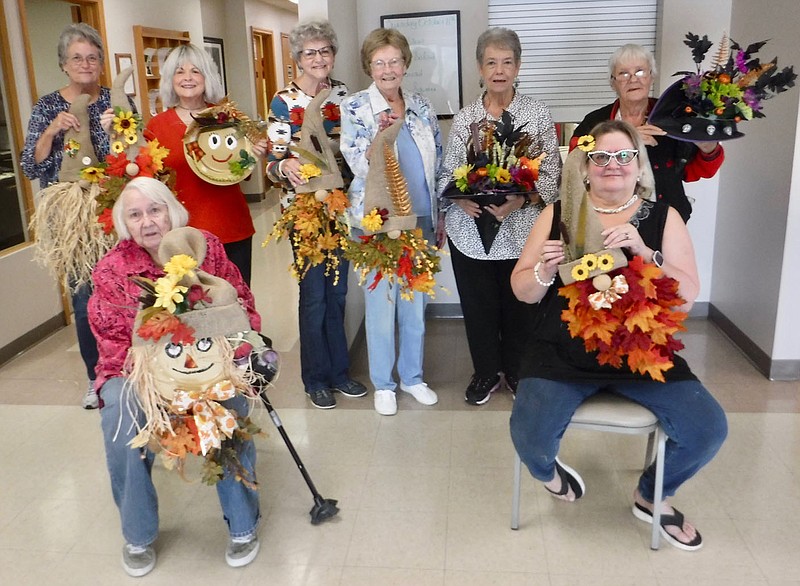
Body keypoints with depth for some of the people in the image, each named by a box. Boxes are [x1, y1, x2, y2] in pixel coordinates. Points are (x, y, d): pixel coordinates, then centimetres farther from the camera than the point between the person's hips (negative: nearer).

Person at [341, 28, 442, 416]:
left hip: (419, 217, 4)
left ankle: (412, 375, 28)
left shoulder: (422, 107, 7)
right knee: (380, 301, 3)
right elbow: (359, 165, -11)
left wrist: (439, 217, 11)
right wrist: (379, 134, -30)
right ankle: (383, 383, 20)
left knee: (416, 302, 12)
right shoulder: (354, 106, -5)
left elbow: (437, 160, 13)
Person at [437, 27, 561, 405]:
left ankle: (517, 371, 33)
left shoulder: (537, 114, 0)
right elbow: (446, 172, 6)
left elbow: (551, 173, -3)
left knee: (519, 304, 9)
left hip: (521, 230, -1)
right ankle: (486, 372, 30)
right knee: (478, 305, 9)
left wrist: (520, 200, -19)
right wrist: (460, 199, -14)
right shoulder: (464, 118, 4)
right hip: (470, 229, 1)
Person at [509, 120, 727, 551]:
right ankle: (548, 470, 19)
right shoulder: (558, 214, 3)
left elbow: (688, 297, -5)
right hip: (563, 353, -1)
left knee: (708, 429, -15)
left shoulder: (663, 217, 3)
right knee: (529, 436, -23)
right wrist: (545, 270, -18)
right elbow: (522, 292, 4)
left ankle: (652, 496, 19)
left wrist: (644, 252, -20)